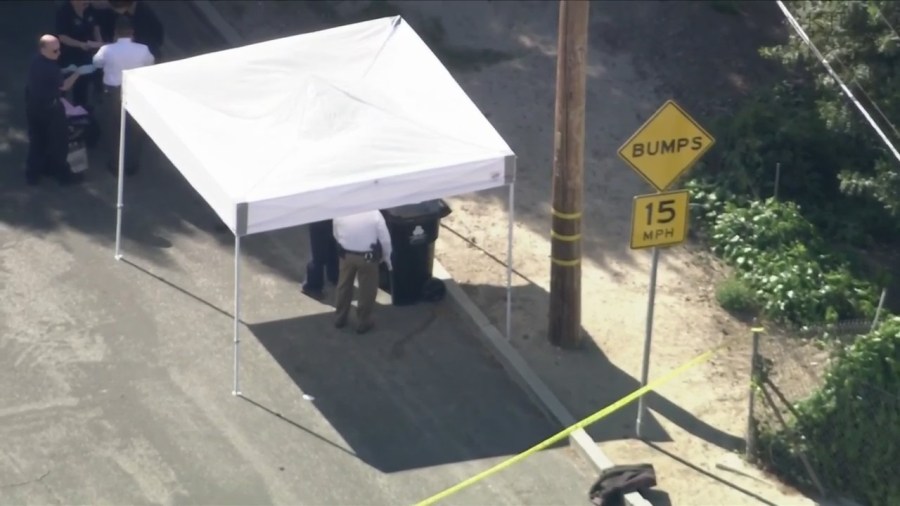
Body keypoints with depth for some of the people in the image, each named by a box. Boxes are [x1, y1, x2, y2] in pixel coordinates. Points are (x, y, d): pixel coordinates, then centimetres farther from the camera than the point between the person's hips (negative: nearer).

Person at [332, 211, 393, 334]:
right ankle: (363, 322, 26)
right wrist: (387, 258, 6)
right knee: (367, 290, 15)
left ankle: (340, 318, 36)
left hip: (346, 254, 3)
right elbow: (385, 239, -11)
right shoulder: (374, 214, -20)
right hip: (367, 256, -3)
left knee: (344, 286, 22)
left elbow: (336, 235, 3)